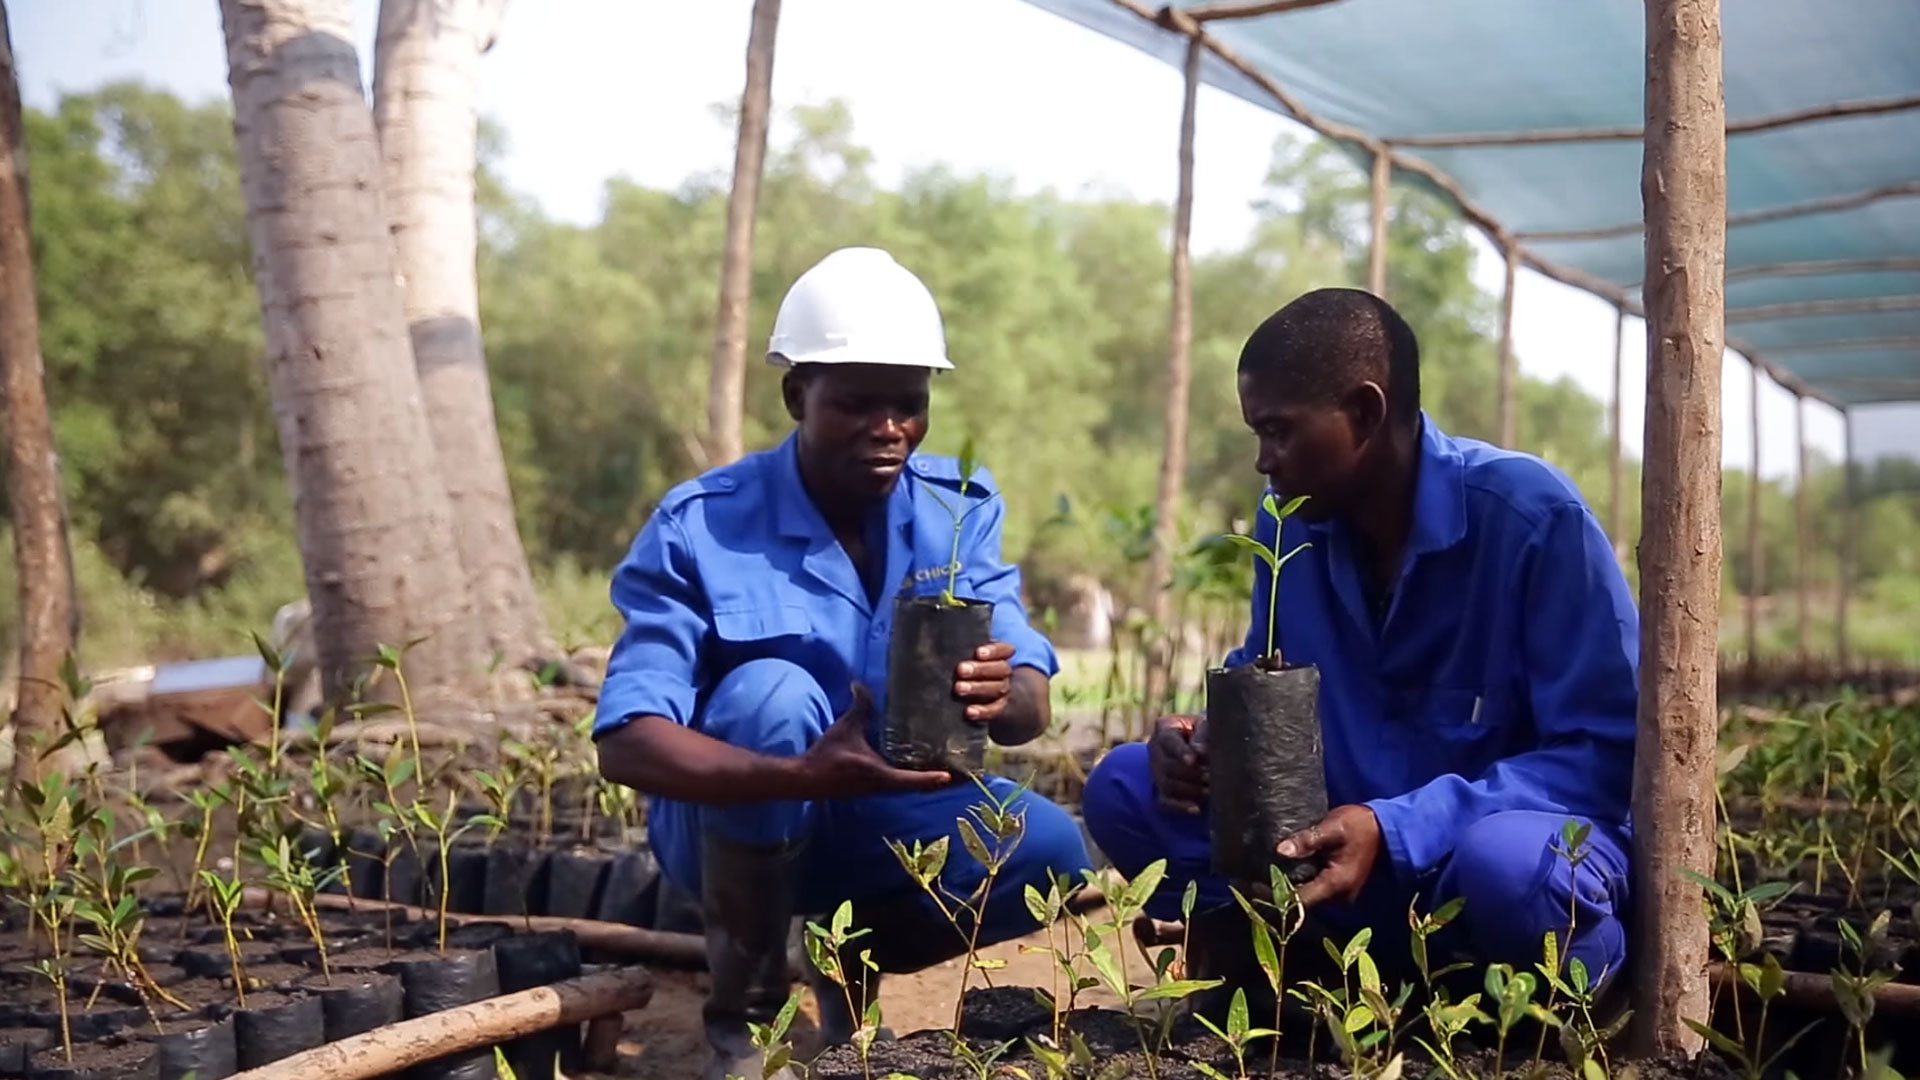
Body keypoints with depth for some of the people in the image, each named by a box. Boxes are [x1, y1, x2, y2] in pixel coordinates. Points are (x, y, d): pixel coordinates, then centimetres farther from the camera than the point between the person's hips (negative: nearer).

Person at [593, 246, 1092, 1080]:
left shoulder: (959, 510, -8)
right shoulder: (701, 528, -19)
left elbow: (1033, 709, -16)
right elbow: (625, 740, -28)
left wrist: (999, 697, -43)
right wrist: (802, 774, -45)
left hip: (889, 817, 3)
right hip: (738, 815, -3)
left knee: (1048, 853, -24)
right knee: (772, 697, -34)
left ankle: (861, 958, 9)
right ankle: (744, 1013, -14)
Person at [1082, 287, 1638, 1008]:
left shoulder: (1533, 515, -20)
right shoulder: (1291, 516, -2)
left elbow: (1606, 752, -22)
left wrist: (1394, 831, -33)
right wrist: (1205, 735, -15)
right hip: (1355, 837, 5)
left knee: (1506, 862, -40)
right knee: (1126, 788, -7)